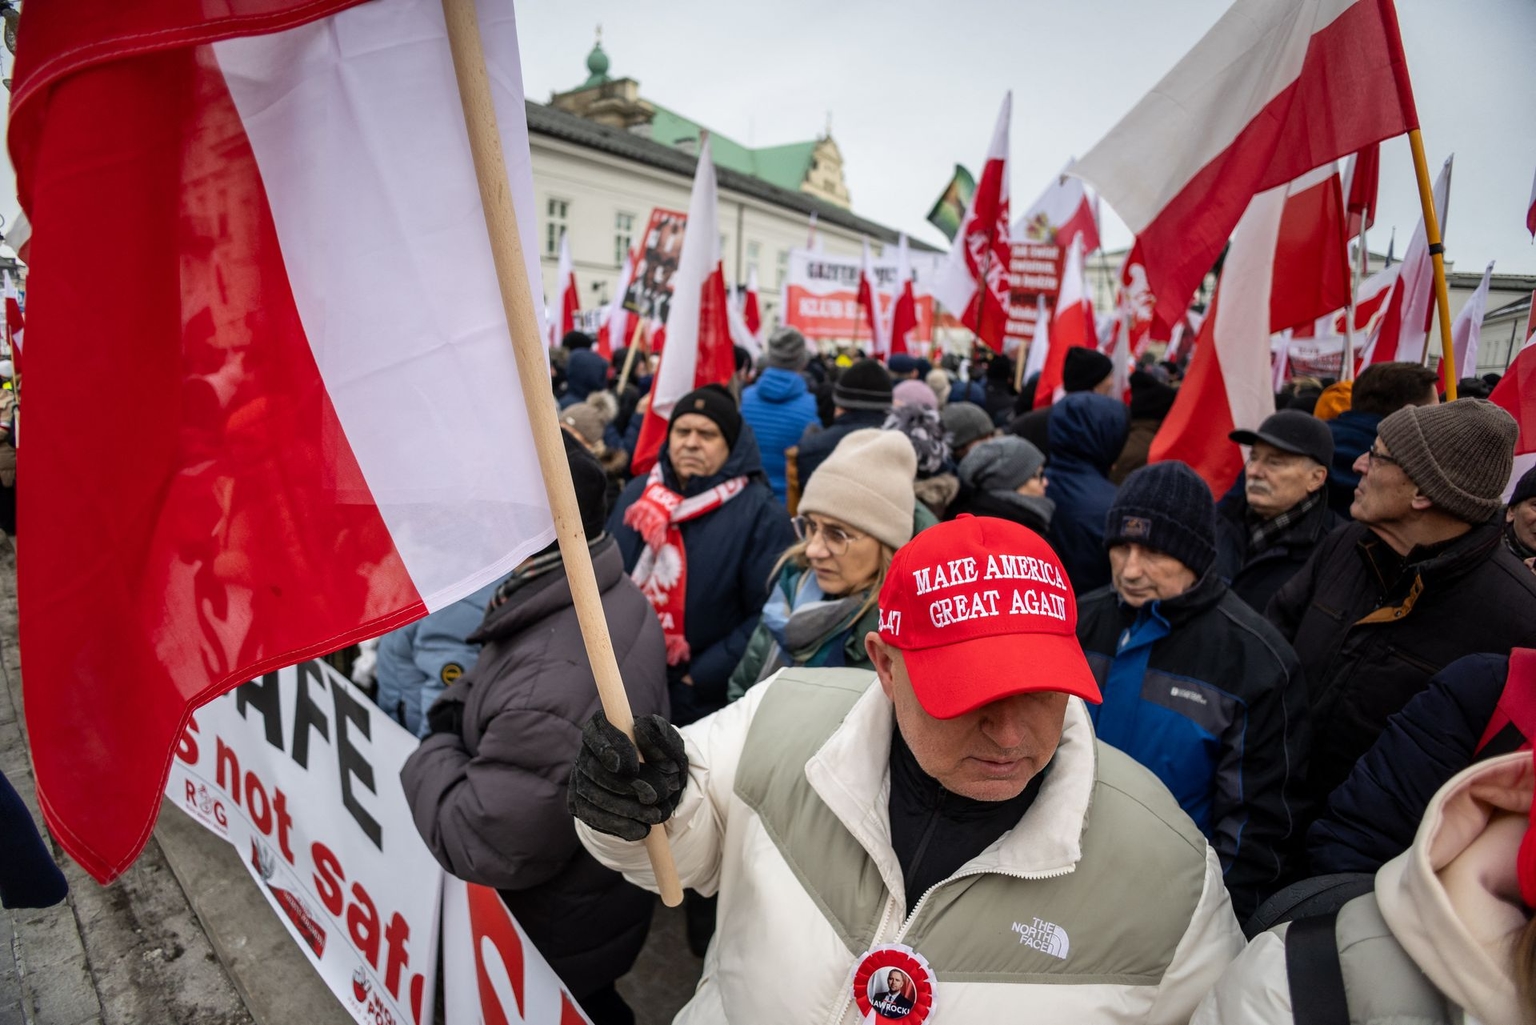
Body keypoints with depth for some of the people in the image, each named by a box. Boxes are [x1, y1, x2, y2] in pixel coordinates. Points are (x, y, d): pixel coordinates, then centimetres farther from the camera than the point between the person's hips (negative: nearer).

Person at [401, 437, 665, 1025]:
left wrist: (434, 754, -19)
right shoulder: (617, 596, -12)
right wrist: (457, 709, -12)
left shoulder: (547, 692, -43)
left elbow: (480, 849, -33)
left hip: (560, 936, -7)